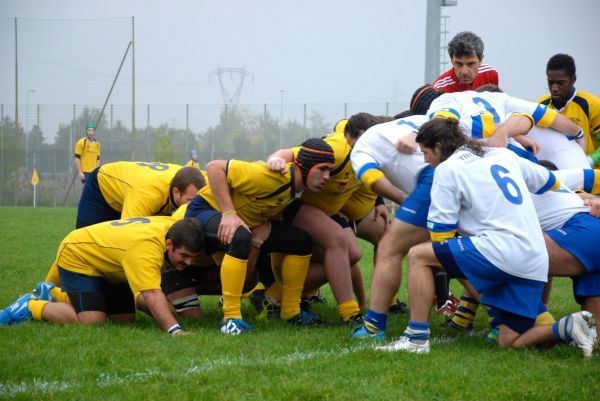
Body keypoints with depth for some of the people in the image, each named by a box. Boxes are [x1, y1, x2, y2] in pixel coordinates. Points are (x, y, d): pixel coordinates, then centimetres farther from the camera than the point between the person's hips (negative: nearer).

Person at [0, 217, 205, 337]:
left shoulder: (175, 227, -16)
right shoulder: (146, 247, -41)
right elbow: (152, 295, -50)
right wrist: (175, 330, -60)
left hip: (107, 266, 9)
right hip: (76, 257, -9)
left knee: (125, 319, 8)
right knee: (92, 321, -23)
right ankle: (31, 307, 0)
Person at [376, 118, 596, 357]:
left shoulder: (447, 168, 3)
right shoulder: (503, 155, 21)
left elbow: (441, 232, 3)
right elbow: (550, 183, 33)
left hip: (502, 250, -7)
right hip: (535, 263, 7)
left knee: (418, 255, 3)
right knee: (510, 342, 12)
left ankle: (417, 338, -5)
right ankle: (568, 327, -9)